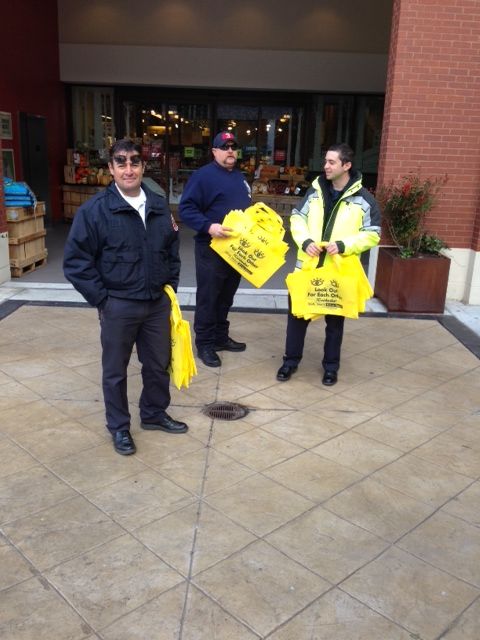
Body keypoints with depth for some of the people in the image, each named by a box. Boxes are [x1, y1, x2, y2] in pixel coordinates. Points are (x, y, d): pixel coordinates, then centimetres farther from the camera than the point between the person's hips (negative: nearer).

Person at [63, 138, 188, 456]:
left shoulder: (159, 205, 4)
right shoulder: (94, 210, -12)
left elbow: (172, 250, 16)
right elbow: (75, 262, -10)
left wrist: (171, 287, 10)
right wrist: (102, 299, -10)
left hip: (158, 302, 5)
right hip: (118, 306, -4)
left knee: (159, 364, 17)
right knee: (115, 370, 10)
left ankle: (155, 414, 40)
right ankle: (119, 427, 30)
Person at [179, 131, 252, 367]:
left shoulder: (240, 177, 16)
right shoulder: (203, 175, -10)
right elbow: (186, 209, -16)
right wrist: (208, 226, -28)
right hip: (212, 248, -7)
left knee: (226, 296, 15)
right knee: (208, 298, 0)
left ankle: (221, 337, 28)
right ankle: (204, 343, 10)